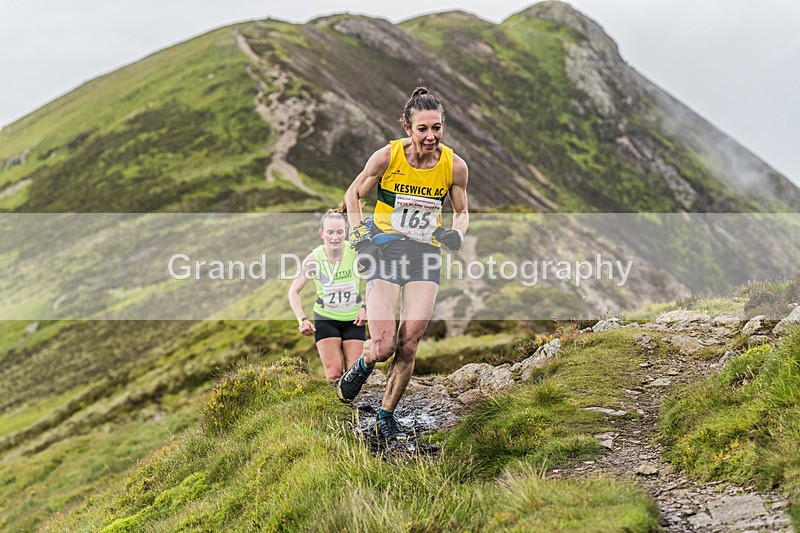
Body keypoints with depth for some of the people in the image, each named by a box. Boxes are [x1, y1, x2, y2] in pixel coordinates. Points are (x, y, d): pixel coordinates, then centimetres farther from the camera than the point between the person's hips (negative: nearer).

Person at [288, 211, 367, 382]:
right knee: (334, 373, -14)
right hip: (325, 319, -1)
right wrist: (302, 320, -18)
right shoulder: (314, 258, -15)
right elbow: (294, 291, -6)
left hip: (354, 320, 1)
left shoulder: (356, 252, -15)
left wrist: (365, 307, -10)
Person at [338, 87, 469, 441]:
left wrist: (456, 233, -8)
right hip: (385, 249, -2)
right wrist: (359, 232, -7)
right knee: (383, 347, -13)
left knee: (409, 345, -7)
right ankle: (362, 366, 25)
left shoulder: (455, 166, -5)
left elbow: (462, 211, 13)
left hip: (426, 254, 2)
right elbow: (353, 194, 6)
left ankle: (386, 417, 11)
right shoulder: (387, 157, -11)